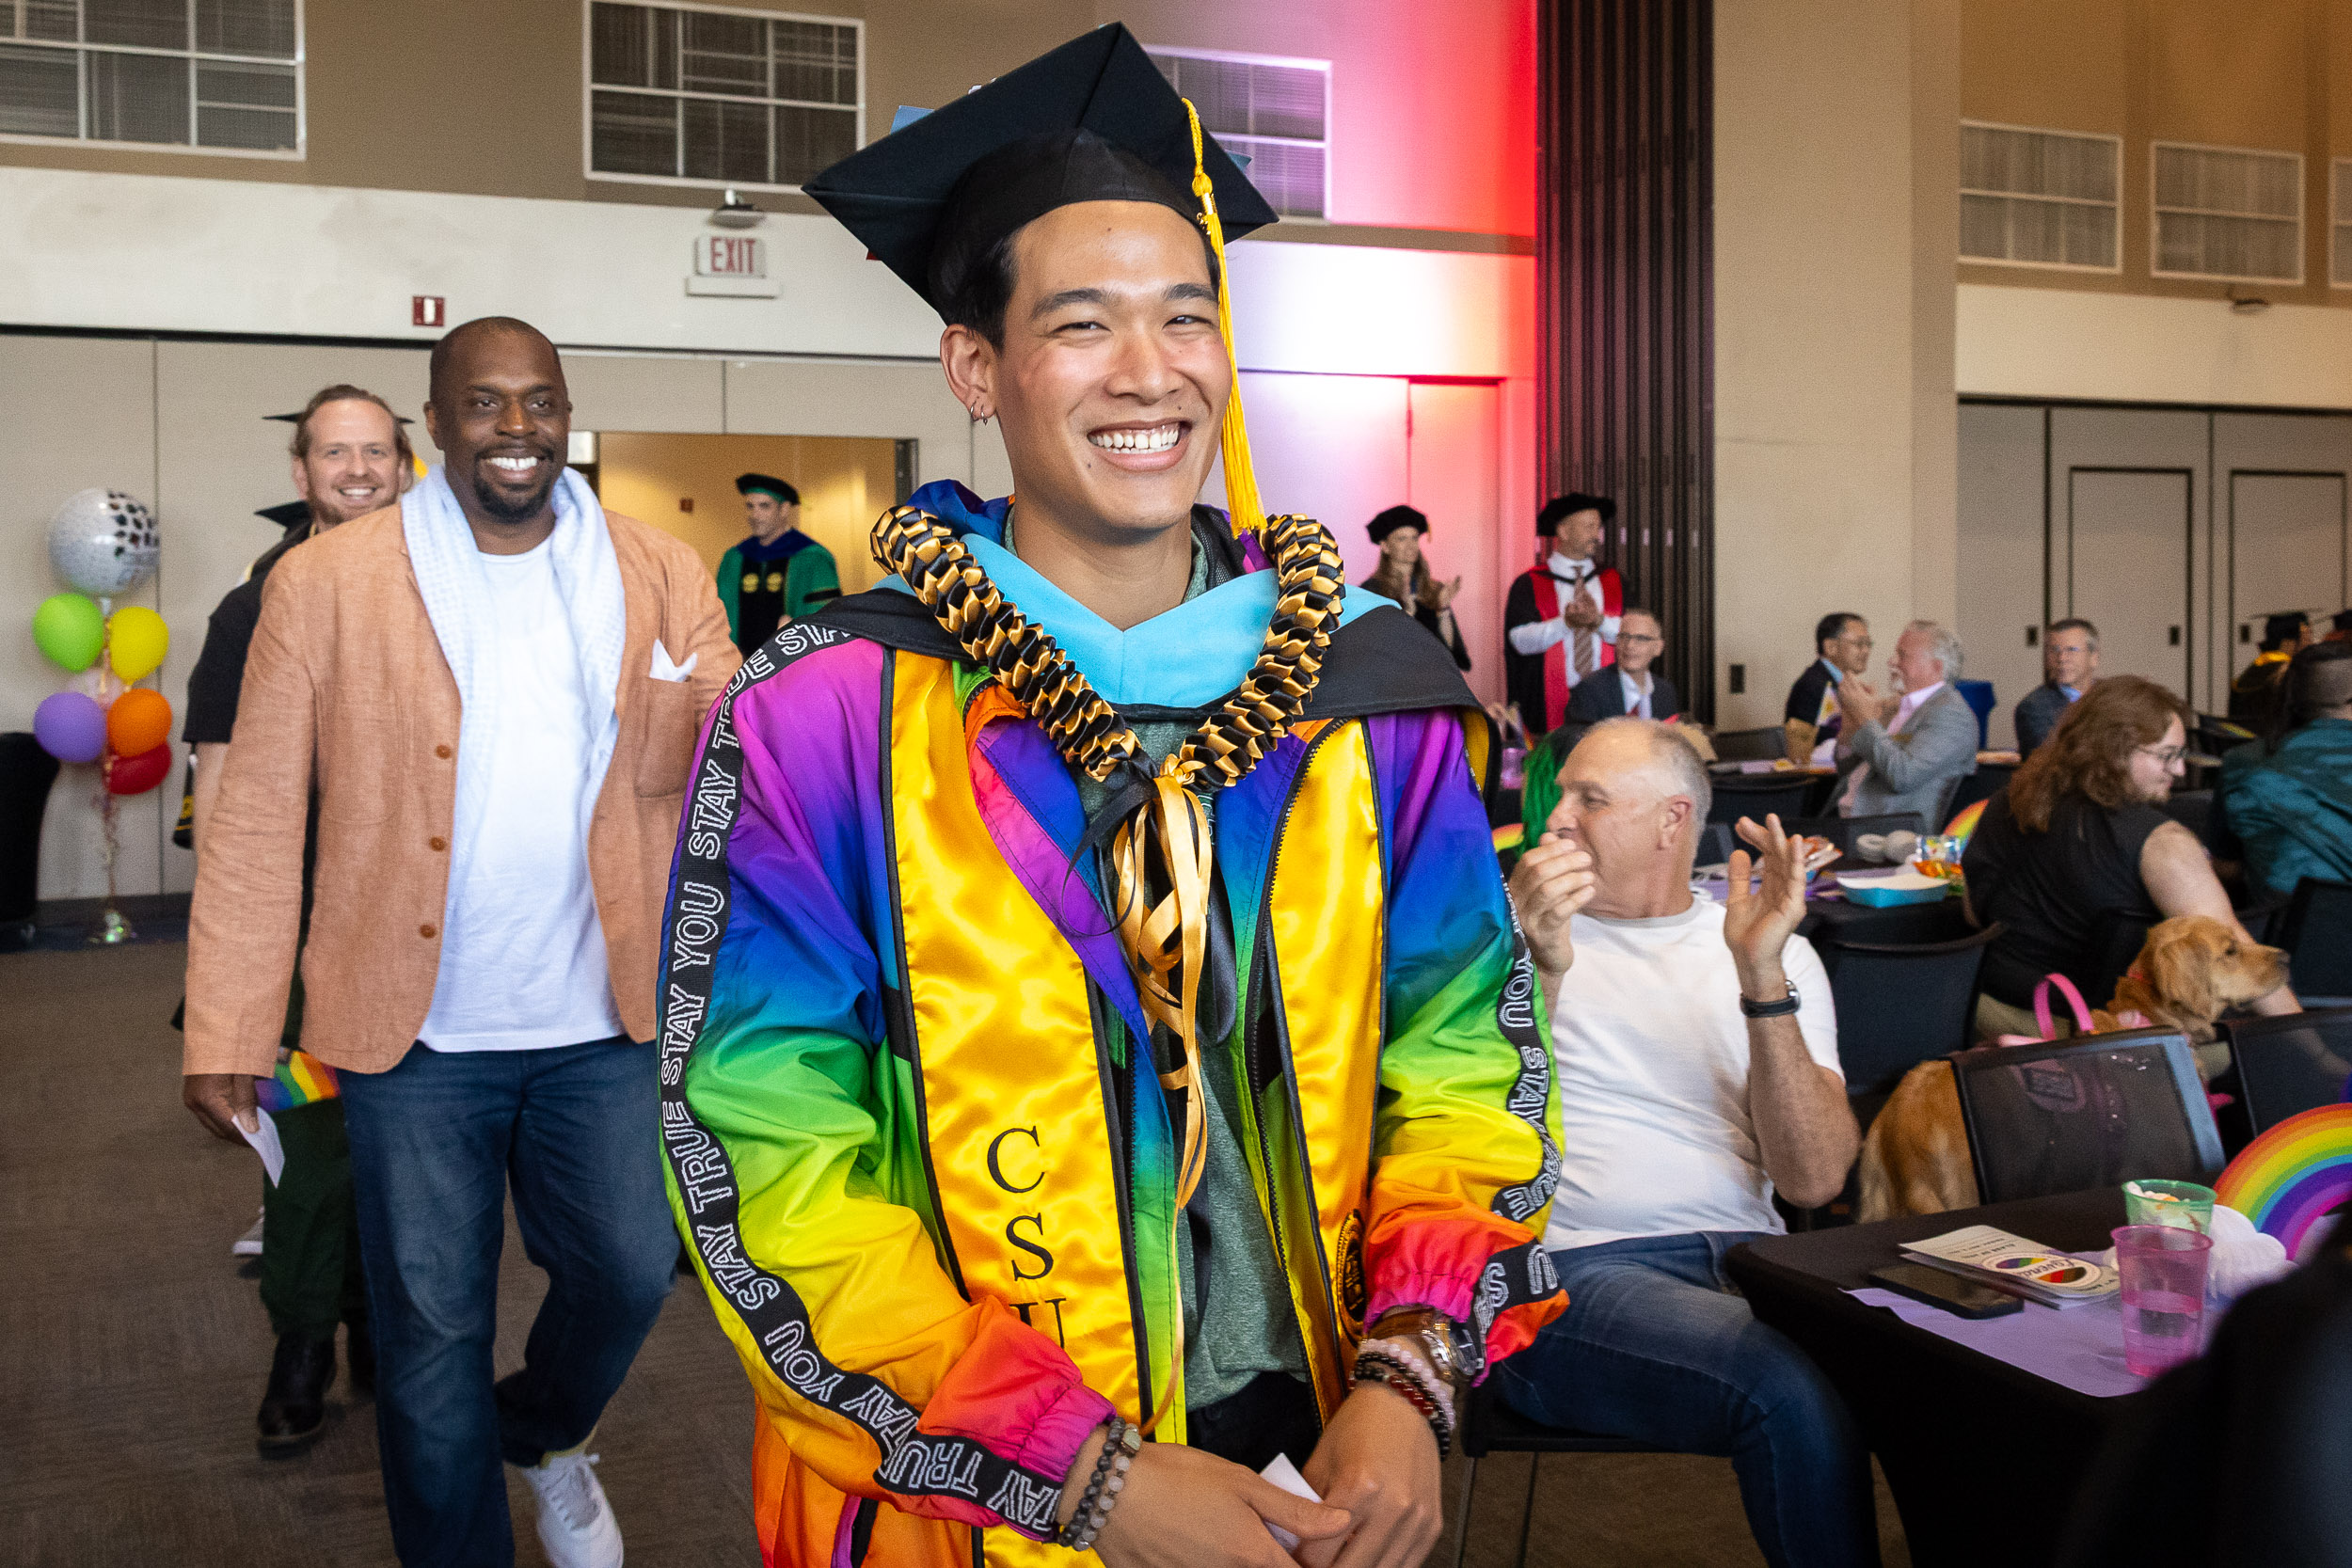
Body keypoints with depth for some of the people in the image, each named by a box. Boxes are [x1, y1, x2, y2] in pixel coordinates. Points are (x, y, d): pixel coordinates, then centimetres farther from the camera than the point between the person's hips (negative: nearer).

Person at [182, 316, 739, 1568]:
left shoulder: (662, 577, 3)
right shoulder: (325, 582, -3)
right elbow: (257, 818, -4)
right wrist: (225, 1034, -7)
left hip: (605, 1020, 2)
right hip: (416, 1035, -1)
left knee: (629, 1275, 7)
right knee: (431, 1335, 9)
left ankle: (544, 1438, 42)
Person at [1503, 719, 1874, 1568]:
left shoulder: (1774, 951, 14)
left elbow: (1813, 1179, -1)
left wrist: (1762, 978, -11)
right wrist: (1539, 972, -19)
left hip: (1744, 1256, 3)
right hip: (1571, 1270, -2)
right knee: (1793, 1389, -30)